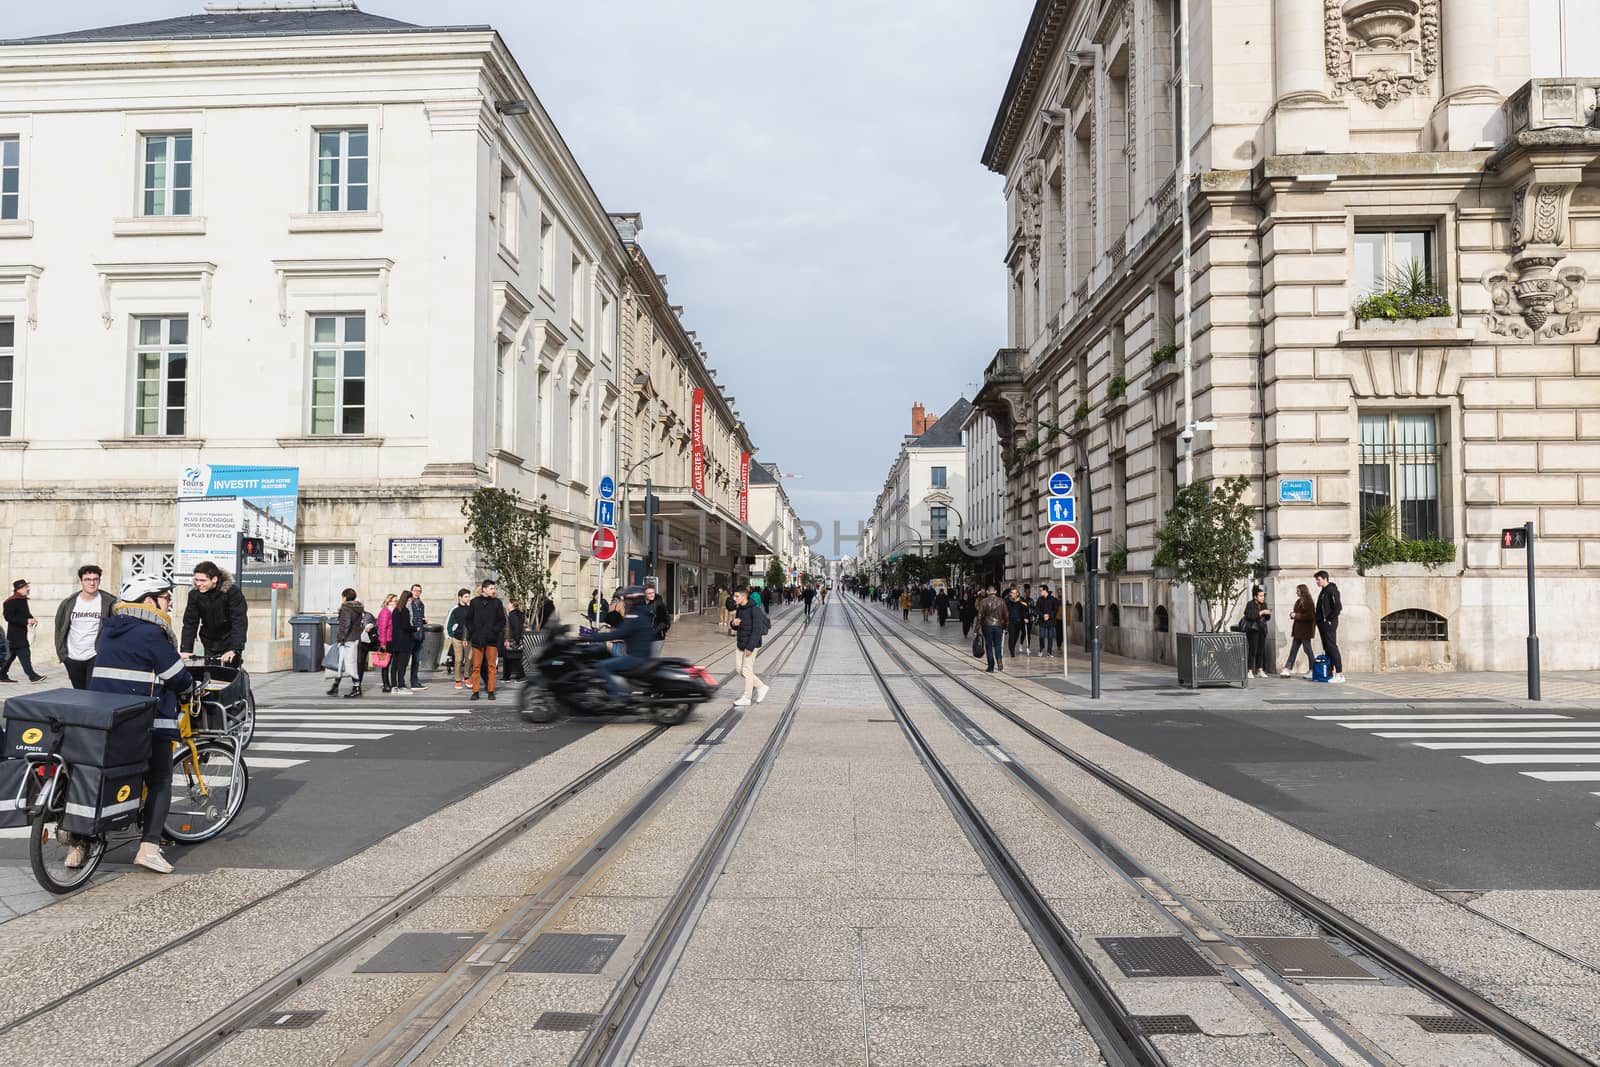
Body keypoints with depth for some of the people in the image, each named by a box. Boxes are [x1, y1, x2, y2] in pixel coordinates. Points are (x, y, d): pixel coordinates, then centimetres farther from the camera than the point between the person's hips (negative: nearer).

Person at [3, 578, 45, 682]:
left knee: (12, 654, 14)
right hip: (15, 633, -9)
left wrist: (32, 619, 4)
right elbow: (8, 617, -20)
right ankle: (31, 676, -10)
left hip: (21, 632, 9)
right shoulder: (12, 601, -15)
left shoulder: (23, 600, 12)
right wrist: (26, 620, -24)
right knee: (24, 653, -10)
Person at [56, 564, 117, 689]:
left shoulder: (109, 603, -6)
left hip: (96, 657, -4)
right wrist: (61, 653, 6)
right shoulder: (68, 603, 3)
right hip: (73, 658, 4)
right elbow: (59, 629, 11)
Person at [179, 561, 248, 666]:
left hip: (230, 642, -4)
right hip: (210, 644, 4)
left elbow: (240, 623, -25)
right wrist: (186, 650, -14)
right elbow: (190, 623, -5)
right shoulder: (195, 594, -7)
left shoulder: (232, 592, -20)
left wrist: (234, 650, -34)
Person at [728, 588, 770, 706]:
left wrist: (750, 647, -24)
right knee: (740, 670, 10)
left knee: (747, 670, -2)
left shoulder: (754, 610, -17)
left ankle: (746, 698, 8)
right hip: (740, 643, 8)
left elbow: (757, 630, -21)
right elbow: (736, 627, 18)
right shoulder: (739, 609, 8)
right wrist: (733, 623, -7)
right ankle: (761, 687, 25)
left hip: (751, 644, -8)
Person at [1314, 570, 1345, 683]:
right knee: (1326, 648, 11)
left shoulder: (1332, 590, -11)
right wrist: (1319, 620, 14)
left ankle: (1340, 674, -11)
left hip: (1329, 624, -10)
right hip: (1322, 623, 10)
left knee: (1332, 647, -11)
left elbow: (1338, 606, -19)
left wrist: (1331, 619, -16)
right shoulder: (1322, 591, 18)